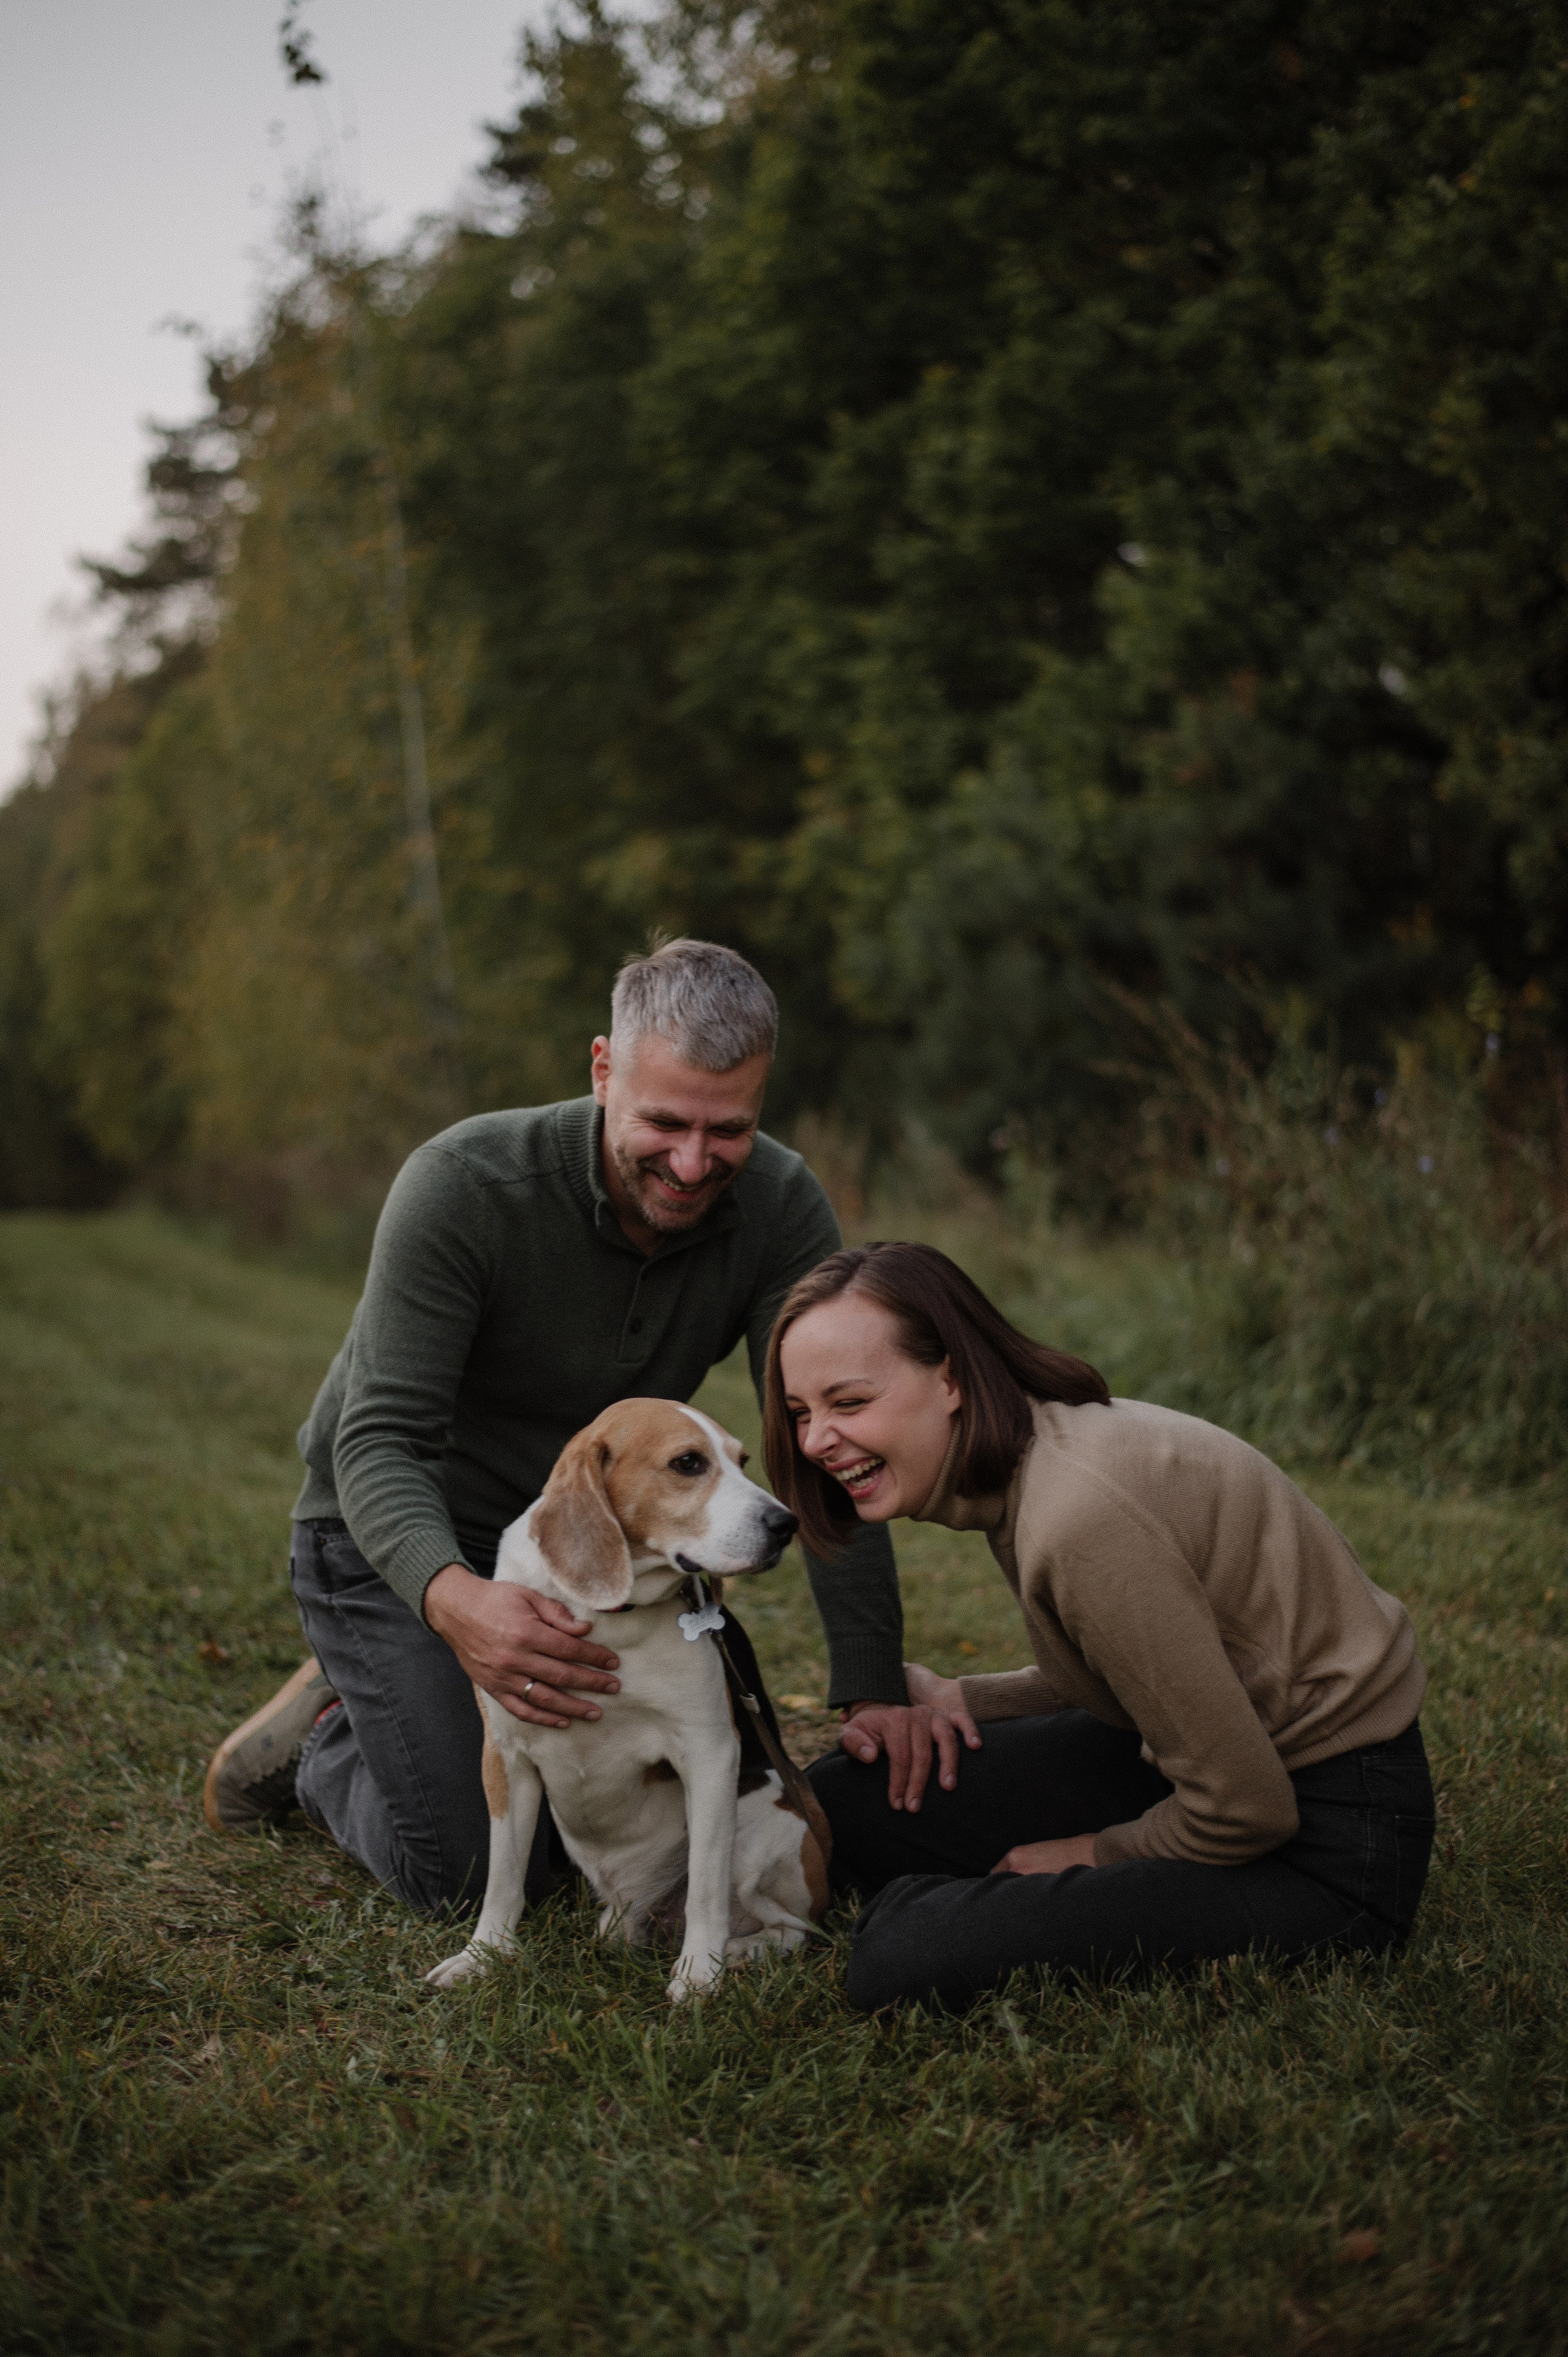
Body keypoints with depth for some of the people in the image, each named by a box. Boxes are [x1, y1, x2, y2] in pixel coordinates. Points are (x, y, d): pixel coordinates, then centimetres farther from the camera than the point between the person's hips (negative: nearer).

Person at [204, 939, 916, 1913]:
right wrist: (454, 1598, -53)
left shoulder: (782, 1207, -19)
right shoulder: (462, 1186, -30)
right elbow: (381, 1441, -31)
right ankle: (329, 1739, 17)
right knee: (474, 1868, -14)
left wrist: (877, 1685, -27)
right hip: (397, 1541, -5)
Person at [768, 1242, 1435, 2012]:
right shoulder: (1042, 1443, 0)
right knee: (844, 1797, 5)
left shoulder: (1082, 1514, -28)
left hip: (1330, 1844, -9)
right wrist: (945, 1696, 0)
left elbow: (1244, 1810, -24)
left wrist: (1100, 1852, -6)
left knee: (902, 1961, -24)